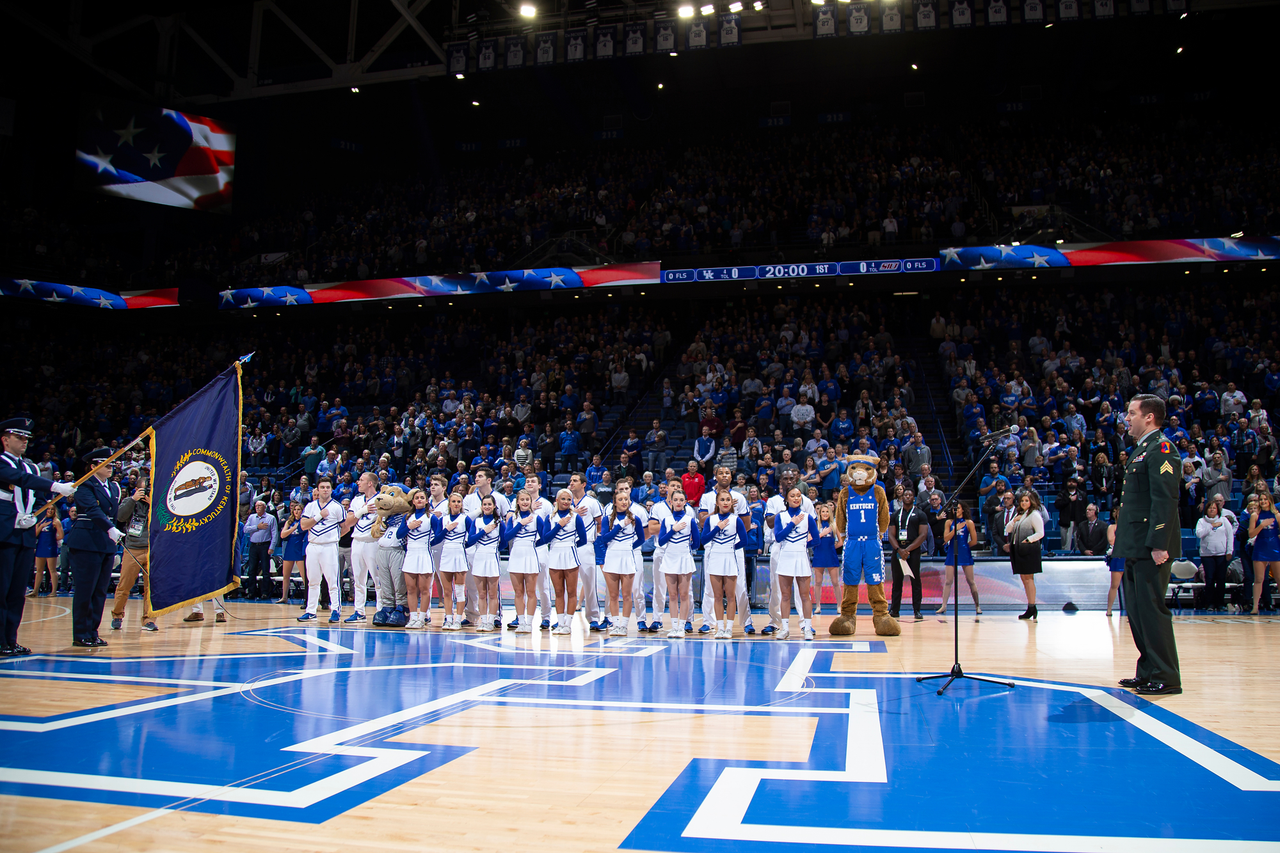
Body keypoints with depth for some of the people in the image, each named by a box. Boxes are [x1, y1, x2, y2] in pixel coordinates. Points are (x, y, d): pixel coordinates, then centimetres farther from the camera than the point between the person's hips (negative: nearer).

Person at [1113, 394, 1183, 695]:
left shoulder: (1161, 449, -12)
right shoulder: (1141, 450, 19)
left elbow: (1166, 500, -20)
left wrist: (1159, 545, -25)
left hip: (1150, 548, -10)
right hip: (1136, 547, 10)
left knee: (1152, 610, -5)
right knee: (1138, 611, 13)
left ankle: (1166, 677, 2)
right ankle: (1148, 671, 21)